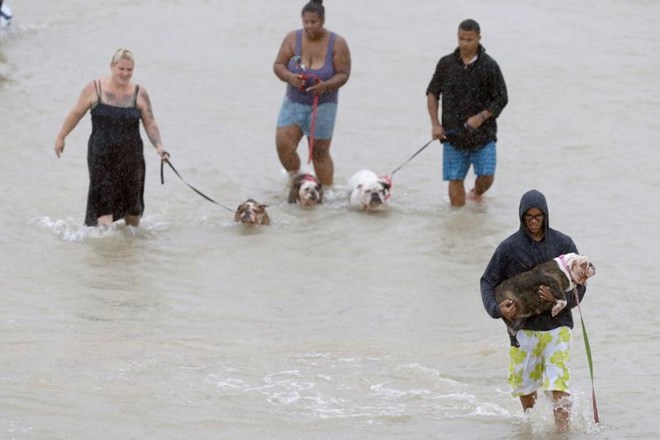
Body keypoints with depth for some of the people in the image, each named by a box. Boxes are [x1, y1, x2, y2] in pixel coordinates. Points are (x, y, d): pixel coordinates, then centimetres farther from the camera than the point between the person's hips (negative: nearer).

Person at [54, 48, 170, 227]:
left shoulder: (139, 93, 2)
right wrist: (61, 137, 14)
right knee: (104, 201, -14)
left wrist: (159, 146, -11)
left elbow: (150, 124, 4)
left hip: (131, 158, 2)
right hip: (101, 158, -2)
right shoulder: (94, 88, -2)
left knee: (132, 203, 13)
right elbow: (76, 113, 9)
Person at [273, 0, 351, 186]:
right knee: (283, 143, -12)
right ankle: (294, 178, 12)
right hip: (294, 103, 2)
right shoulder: (292, 38, -2)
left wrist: (326, 85, -27)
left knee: (320, 153, 0)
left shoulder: (337, 44, -7)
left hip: (323, 106, -2)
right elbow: (278, 65, -1)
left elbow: (343, 74, -7)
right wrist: (289, 77, -23)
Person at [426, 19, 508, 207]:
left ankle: (477, 193, 25)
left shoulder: (489, 66, -4)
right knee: (455, 179, -1)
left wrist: (482, 117, -15)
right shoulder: (446, 64, 3)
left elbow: (501, 99, 0)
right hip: (453, 134, 2)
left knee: (486, 177, -9)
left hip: (483, 134, -2)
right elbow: (432, 93, 10)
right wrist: (435, 124, -2)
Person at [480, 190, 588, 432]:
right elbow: (488, 281, 4)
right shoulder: (509, 247, -2)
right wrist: (497, 308, -15)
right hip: (523, 325, 1)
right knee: (523, 384, 11)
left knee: (558, 384, -12)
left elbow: (579, 284, 1)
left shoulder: (563, 244, -2)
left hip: (556, 323, -1)